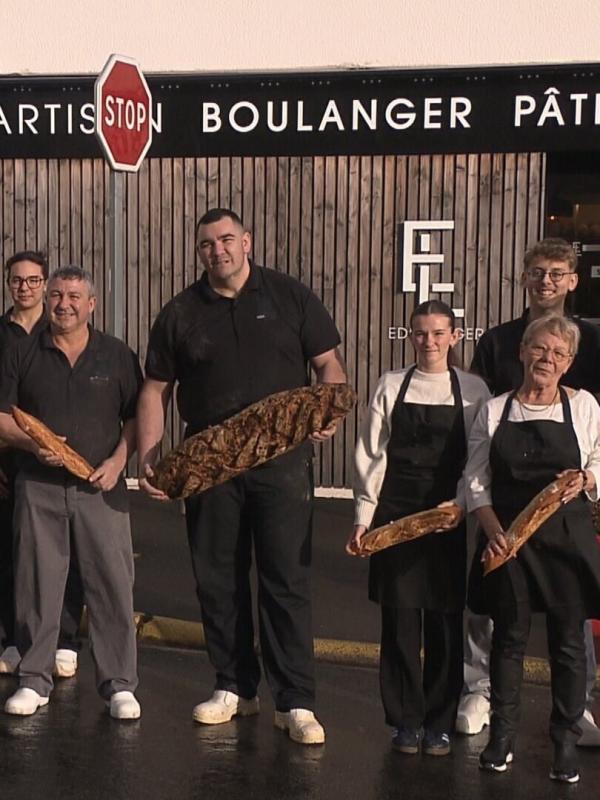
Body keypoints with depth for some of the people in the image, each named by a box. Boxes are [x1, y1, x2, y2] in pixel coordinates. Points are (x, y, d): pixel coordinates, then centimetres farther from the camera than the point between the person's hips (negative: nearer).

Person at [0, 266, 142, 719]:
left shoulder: (118, 356, 6)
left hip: (101, 488, -1)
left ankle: (120, 684, 7)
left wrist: (118, 461, -8)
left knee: (113, 584, -2)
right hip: (38, 486, 1)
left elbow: (136, 418, 7)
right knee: (36, 584, 5)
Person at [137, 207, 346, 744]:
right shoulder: (180, 314, 6)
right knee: (218, 579, 9)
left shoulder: (290, 297, 2)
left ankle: (295, 701, 4)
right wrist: (148, 457, -4)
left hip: (281, 457, -2)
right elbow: (156, 389, 8)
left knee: (287, 579, -2)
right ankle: (235, 686, 23)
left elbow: (329, 364, 3)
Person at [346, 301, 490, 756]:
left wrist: (461, 507, -10)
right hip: (396, 513, 0)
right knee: (399, 620, 3)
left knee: (445, 620, 3)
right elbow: (372, 455, 4)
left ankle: (439, 723, 18)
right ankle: (405, 721, 17)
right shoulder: (391, 387, 4)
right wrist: (364, 518, 0)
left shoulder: (473, 391, 3)